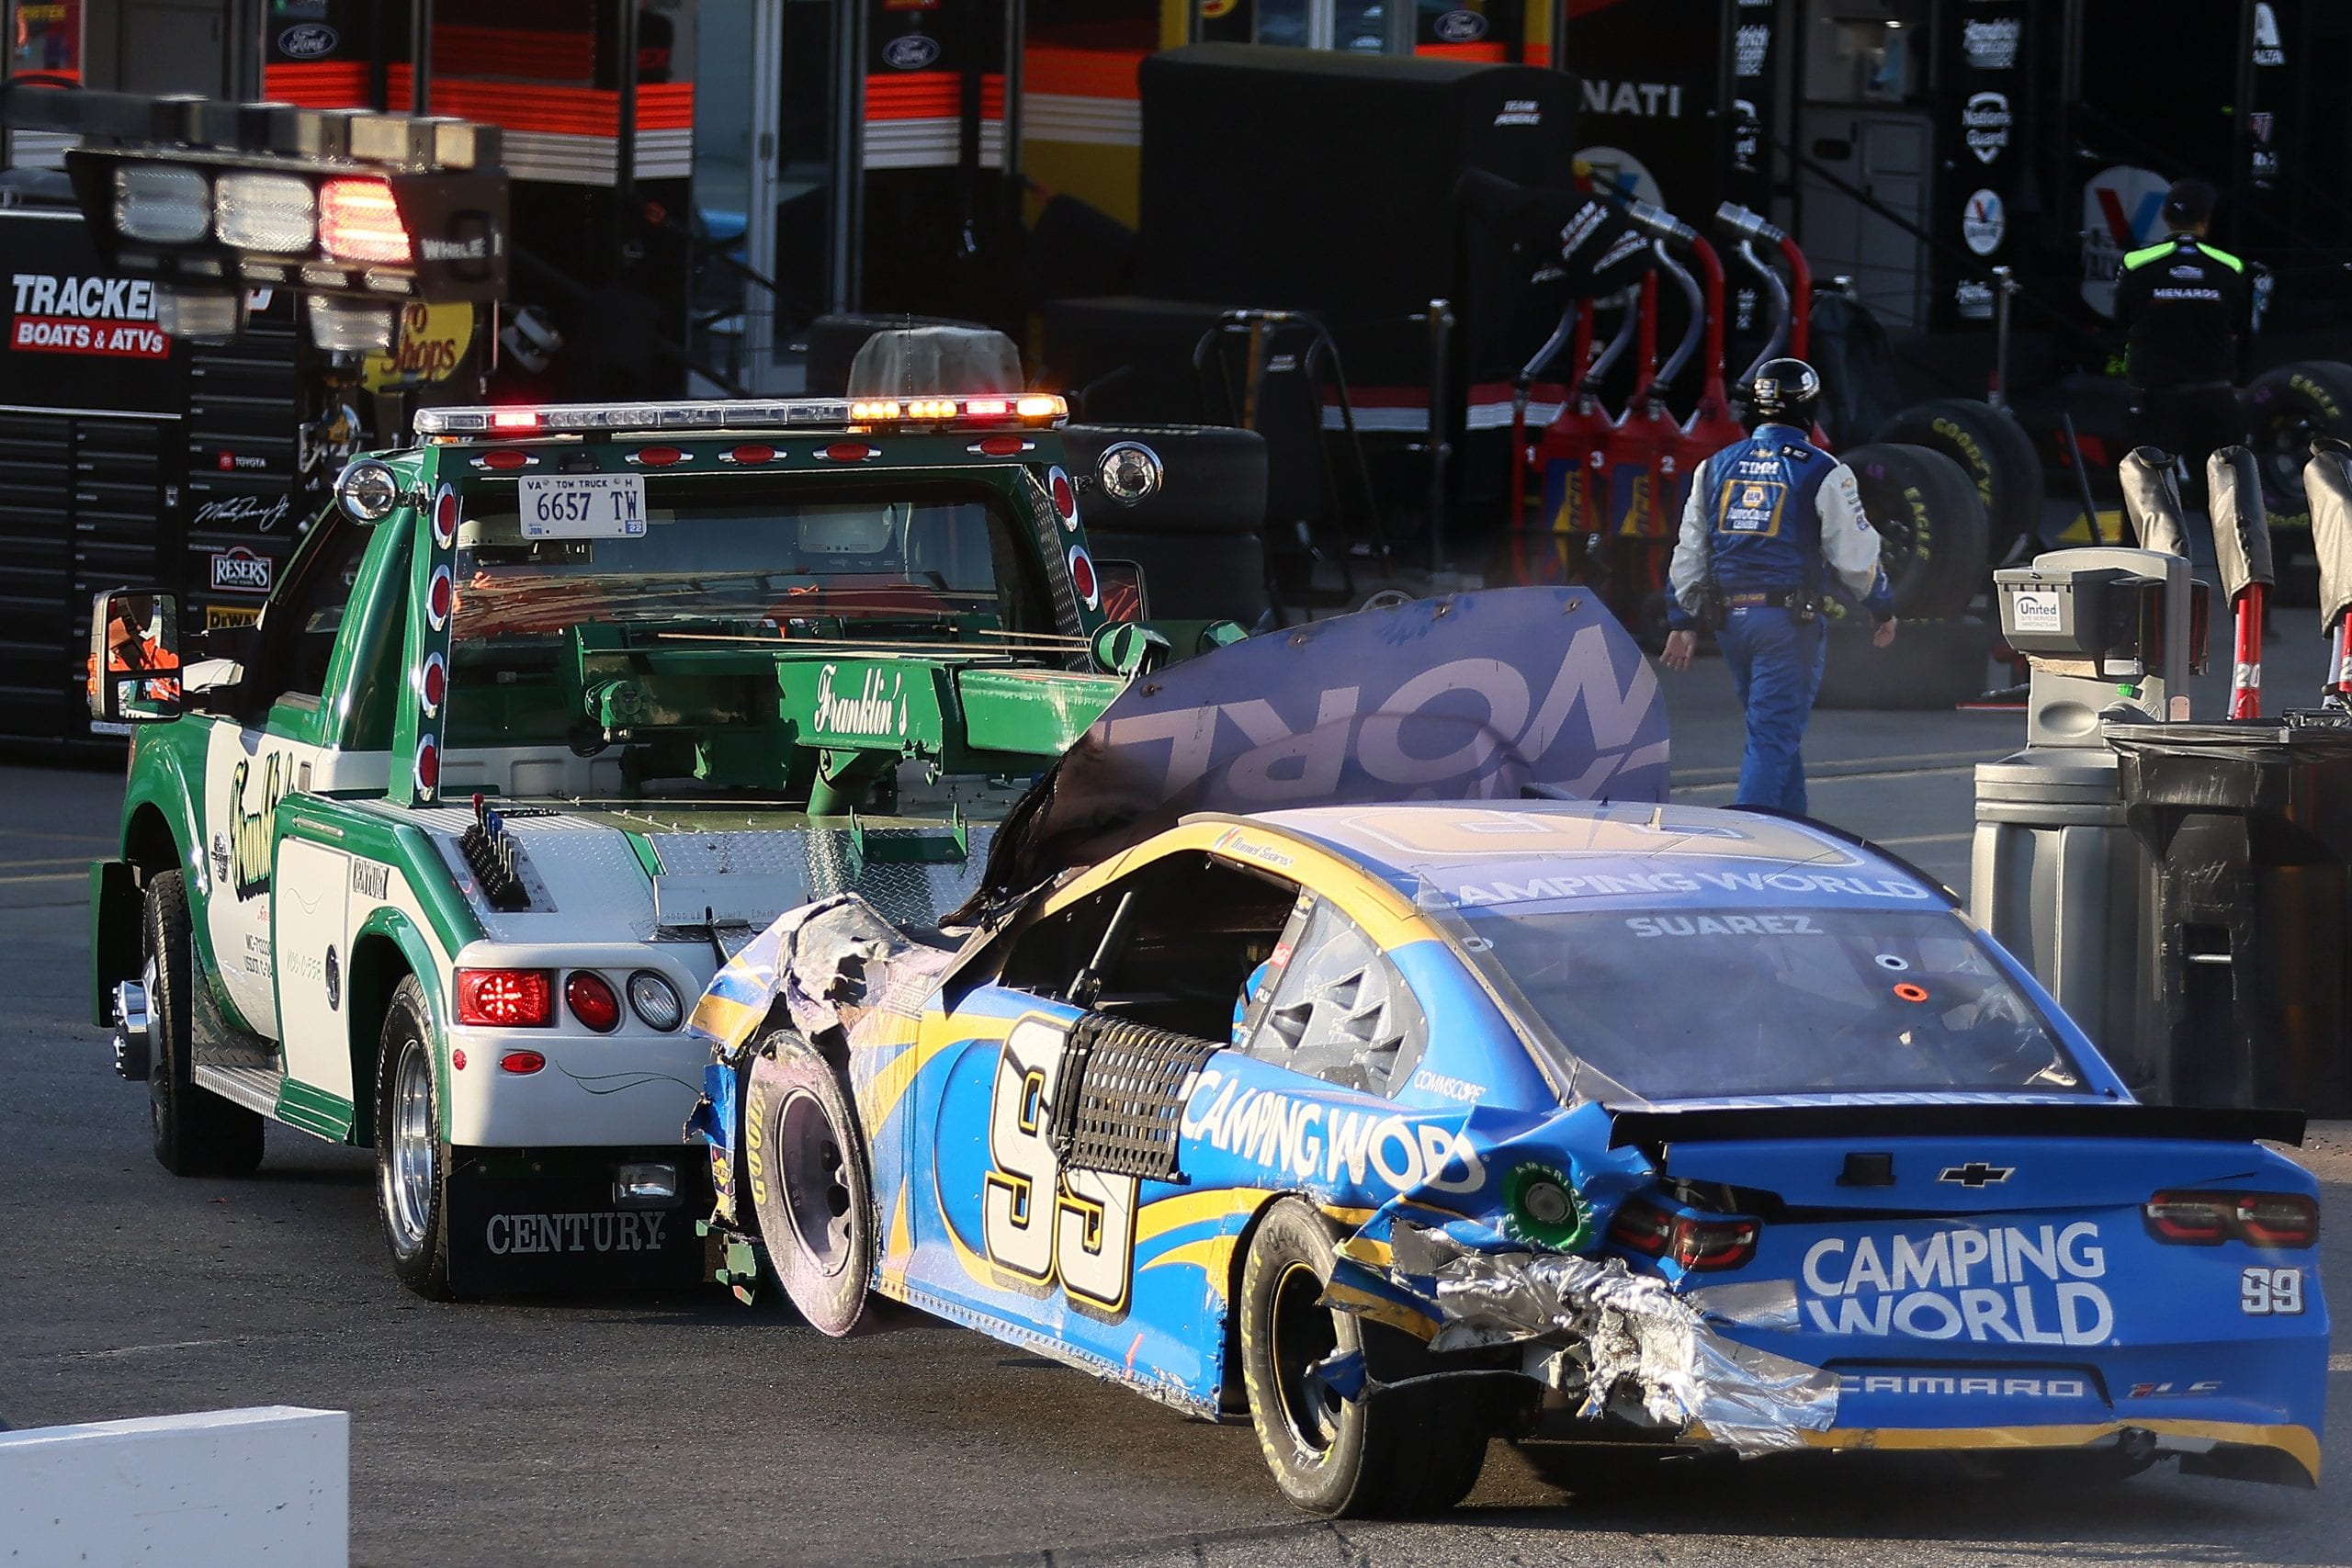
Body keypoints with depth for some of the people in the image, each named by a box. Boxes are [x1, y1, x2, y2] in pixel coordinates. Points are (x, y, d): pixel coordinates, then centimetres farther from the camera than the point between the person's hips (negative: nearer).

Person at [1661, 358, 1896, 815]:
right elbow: (1855, 554, -3)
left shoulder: (1716, 468, 9)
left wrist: (1682, 622, 16)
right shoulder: (1822, 473, -7)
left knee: (1777, 731, 18)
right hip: (1788, 622, -6)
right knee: (1773, 738, -5)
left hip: (1730, 618, 6)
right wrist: (1884, 608, 12)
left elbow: (1689, 551, 11)